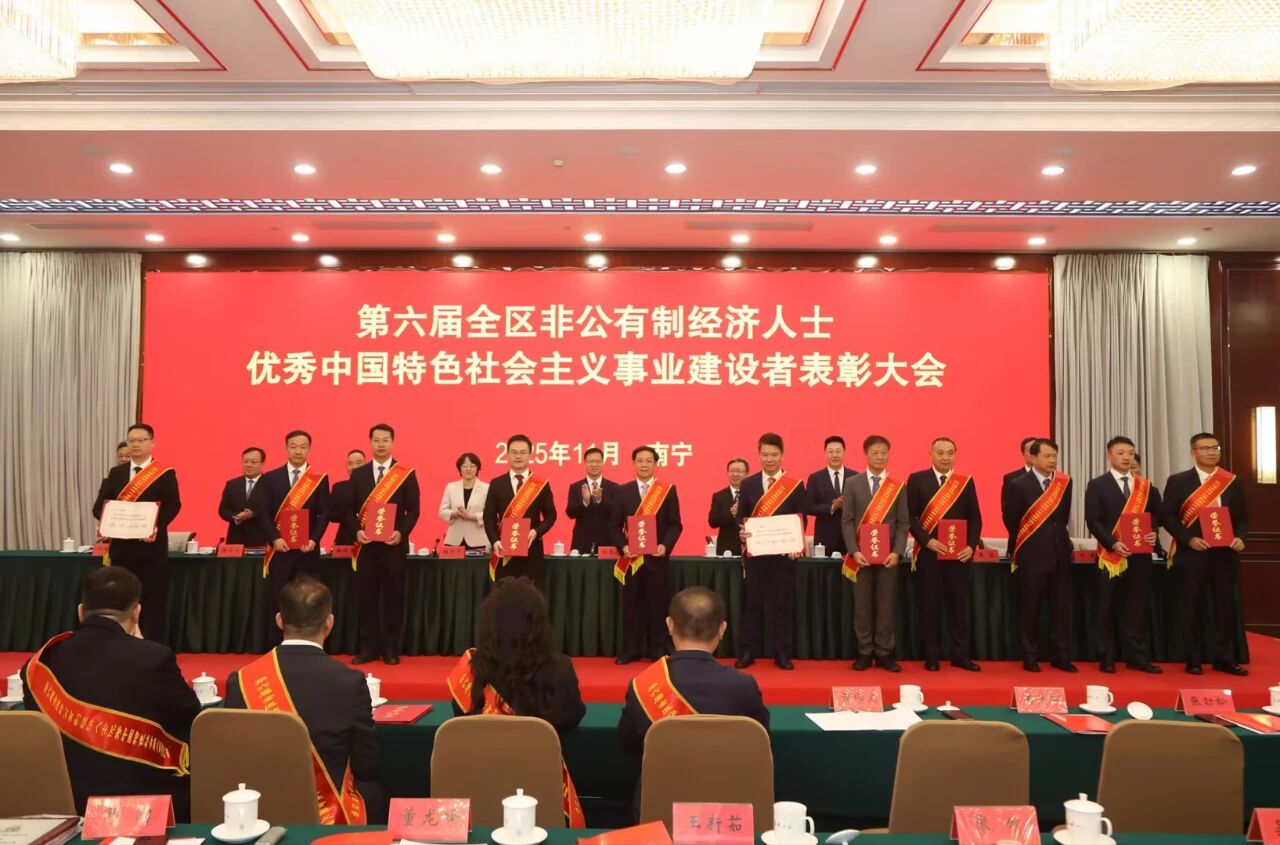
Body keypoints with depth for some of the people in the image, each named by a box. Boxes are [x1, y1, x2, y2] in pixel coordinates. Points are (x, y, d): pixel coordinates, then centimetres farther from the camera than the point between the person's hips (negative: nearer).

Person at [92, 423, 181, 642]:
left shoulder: (166, 474, 0)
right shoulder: (115, 473, 13)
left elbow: (173, 506, -7)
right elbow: (99, 505, 7)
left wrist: (157, 527, -23)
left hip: (151, 545, -4)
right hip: (121, 546, 4)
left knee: (152, 600, -2)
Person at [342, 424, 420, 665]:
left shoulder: (407, 474, 2)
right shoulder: (358, 474, 8)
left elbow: (413, 510, -1)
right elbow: (349, 509, 7)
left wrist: (401, 532, -16)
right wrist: (357, 531, -10)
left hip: (394, 544, -2)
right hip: (366, 544, 2)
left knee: (393, 596, 3)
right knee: (366, 596, 5)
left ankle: (390, 648, 12)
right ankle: (367, 647, 13)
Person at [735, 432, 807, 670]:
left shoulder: (796, 485, 3)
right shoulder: (748, 484, 6)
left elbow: (802, 519, 2)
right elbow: (740, 517, 6)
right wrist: (742, 531, -16)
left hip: (784, 552, -1)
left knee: (784, 603, 4)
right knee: (753, 602, 5)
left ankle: (783, 654, 13)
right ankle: (748, 652, 13)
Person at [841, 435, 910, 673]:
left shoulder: (898, 486, 5)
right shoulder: (853, 484, 3)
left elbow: (904, 523, 2)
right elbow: (847, 521, -1)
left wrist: (897, 552, -10)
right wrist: (854, 551, -11)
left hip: (888, 554, 1)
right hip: (861, 554, 0)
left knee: (886, 605, 3)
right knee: (862, 605, 4)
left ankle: (884, 653, 12)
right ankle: (864, 653, 12)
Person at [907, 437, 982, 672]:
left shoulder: (966, 482, 8)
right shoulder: (916, 479, 1)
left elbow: (975, 518, 7)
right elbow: (910, 516, -3)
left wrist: (971, 545, -7)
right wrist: (927, 540, -15)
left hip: (959, 553, 2)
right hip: (928, 552, -2)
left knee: (960, 605, 5)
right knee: (930, 605, 3)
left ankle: (961, 655, 14)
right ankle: (931, 657, 11)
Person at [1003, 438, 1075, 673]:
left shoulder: (1064, 482, 4)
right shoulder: (1019, 485, -9)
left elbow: (1064, 515, 14)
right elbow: (1010, 519, -1)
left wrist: (1057, 538, 11)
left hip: (1060, 552, 4)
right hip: (1032, 555, -4)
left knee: (1061, 607, 7)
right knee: (1030, 608, 3)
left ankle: (1060, 656, 17)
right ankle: (1030, 657, 12)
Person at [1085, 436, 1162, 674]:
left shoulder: (1145, 486, 11)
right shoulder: (1097, 485, -2)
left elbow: (1155, 514, 13)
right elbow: (1092, 520, -7)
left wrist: (1153, 533, -7)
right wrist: (1112, 543, -18)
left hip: (1140, 554, 3)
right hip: (1110, 554, -3)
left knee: (1137, 606, 6)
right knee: (1107, 607, 3)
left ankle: (1137, 656, 14)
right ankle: (1107, 658, 11)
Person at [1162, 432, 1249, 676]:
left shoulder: (1232, 482, 9)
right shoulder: (1178, 481, -1)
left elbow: (1242, 517, 12)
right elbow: (1168, 517, -4)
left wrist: (1240, 537, -7)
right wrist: (1189, 539, -15)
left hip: (1225, 553, 3)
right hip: (1192, 553, -3)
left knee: (1225, 606, 6)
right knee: (1192, 608, 3)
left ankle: (1225, 658, 17)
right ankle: (1193, 661, 11)